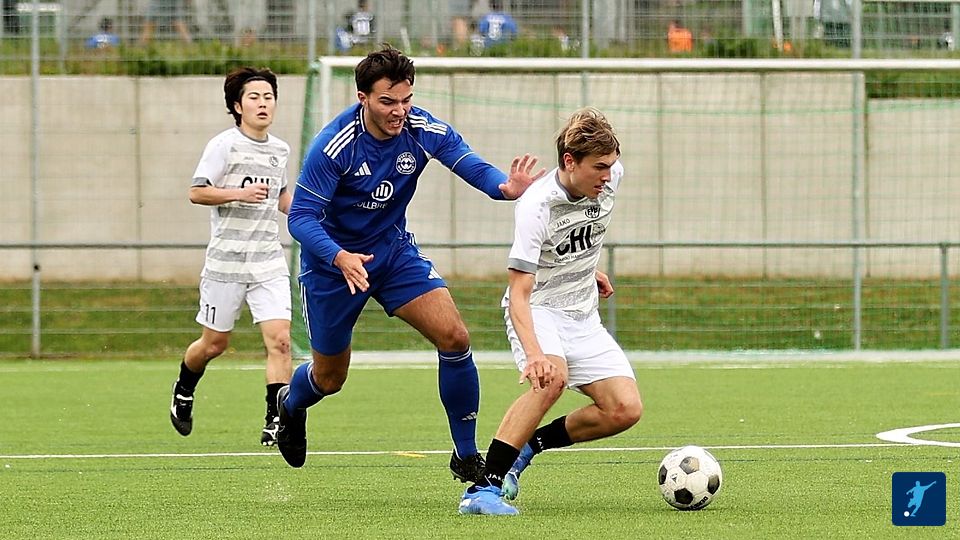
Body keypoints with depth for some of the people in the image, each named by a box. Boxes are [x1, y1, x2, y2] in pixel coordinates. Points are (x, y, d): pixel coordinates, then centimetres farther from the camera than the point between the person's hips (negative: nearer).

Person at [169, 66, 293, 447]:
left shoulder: (280, 150, 12)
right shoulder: (224, 145, -7)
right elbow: (197, 192, -11)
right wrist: (240, 193, -23)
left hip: (269, 263, 4)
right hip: (226, 260, -4)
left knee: (279, 340, -13)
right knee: (214, 343, 8)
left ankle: (275, 422, -11)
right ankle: (183, 393, 37)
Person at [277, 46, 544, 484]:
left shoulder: (423, 130, -16)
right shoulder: (334, 145, -27)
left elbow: (472, 166, -22)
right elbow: (301, 218, -26)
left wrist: (505, 186, -46)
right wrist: (340, 257, -44)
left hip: (394, 251, 3)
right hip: (332, 262, -3)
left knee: (454, 337, -17)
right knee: (329, 378, 11)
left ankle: (466, 457, -4)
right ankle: (290, 405, 50)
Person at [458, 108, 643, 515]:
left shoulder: (610, 178, -8)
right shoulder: (536, 207, -27)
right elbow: (519, 294, -31)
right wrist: (534, 355, -45)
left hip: (582, 315, 7)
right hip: (537, 309, -7)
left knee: (625, 410, -9)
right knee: (552, 378, -36)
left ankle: (529, 445, 12)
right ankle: (483, 489, -33)